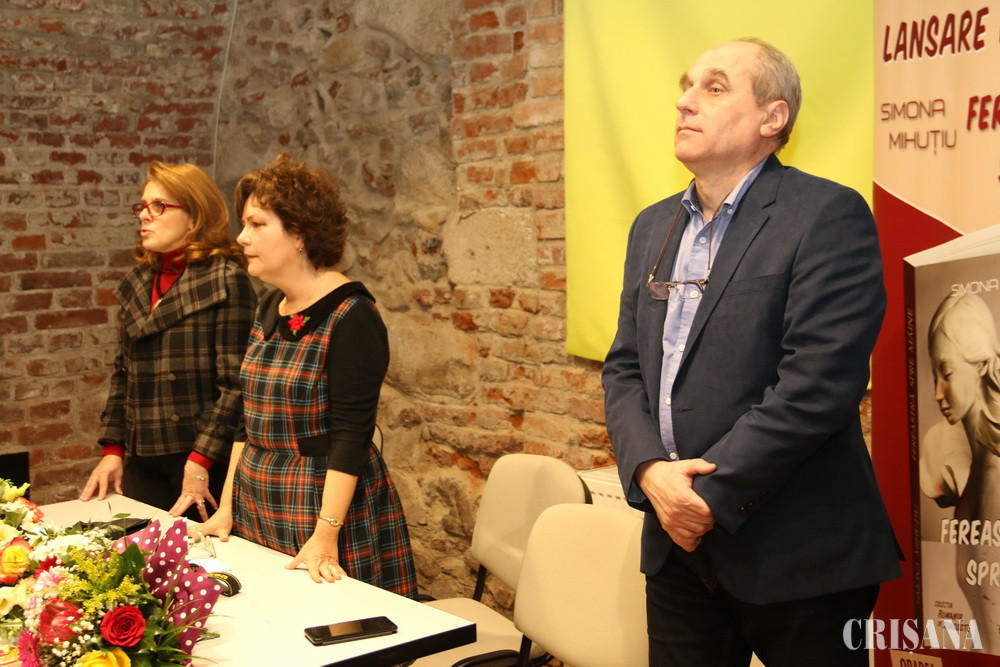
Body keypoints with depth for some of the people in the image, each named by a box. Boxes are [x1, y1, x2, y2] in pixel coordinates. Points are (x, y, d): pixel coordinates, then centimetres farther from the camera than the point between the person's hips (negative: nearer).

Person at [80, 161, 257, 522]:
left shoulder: (226, 280, -10)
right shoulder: (137, 282, 12)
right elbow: (123, 372, 16)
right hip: (143, 462, 6)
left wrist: (201, 462, -17)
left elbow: (236, 383, -14)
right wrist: (113, 450, 9)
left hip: (206, 464, -6)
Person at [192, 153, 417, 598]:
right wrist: (227, 508, 10)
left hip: (322, 503, -7)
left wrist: (325, 536, -23)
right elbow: (251, 417, 13)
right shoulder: (271, 309, 9)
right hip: (258, 509, 7)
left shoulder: (352, 316, -16)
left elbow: (351, 436, -20)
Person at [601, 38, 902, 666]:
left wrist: (713, 496, -16)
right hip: (678, 542, 6)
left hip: (795, 557, -6)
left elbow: (819, 383, -19)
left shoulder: (829, 215, -10)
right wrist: (649, 470, -8)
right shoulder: (654, 226, 13)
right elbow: (624, 367, 10)